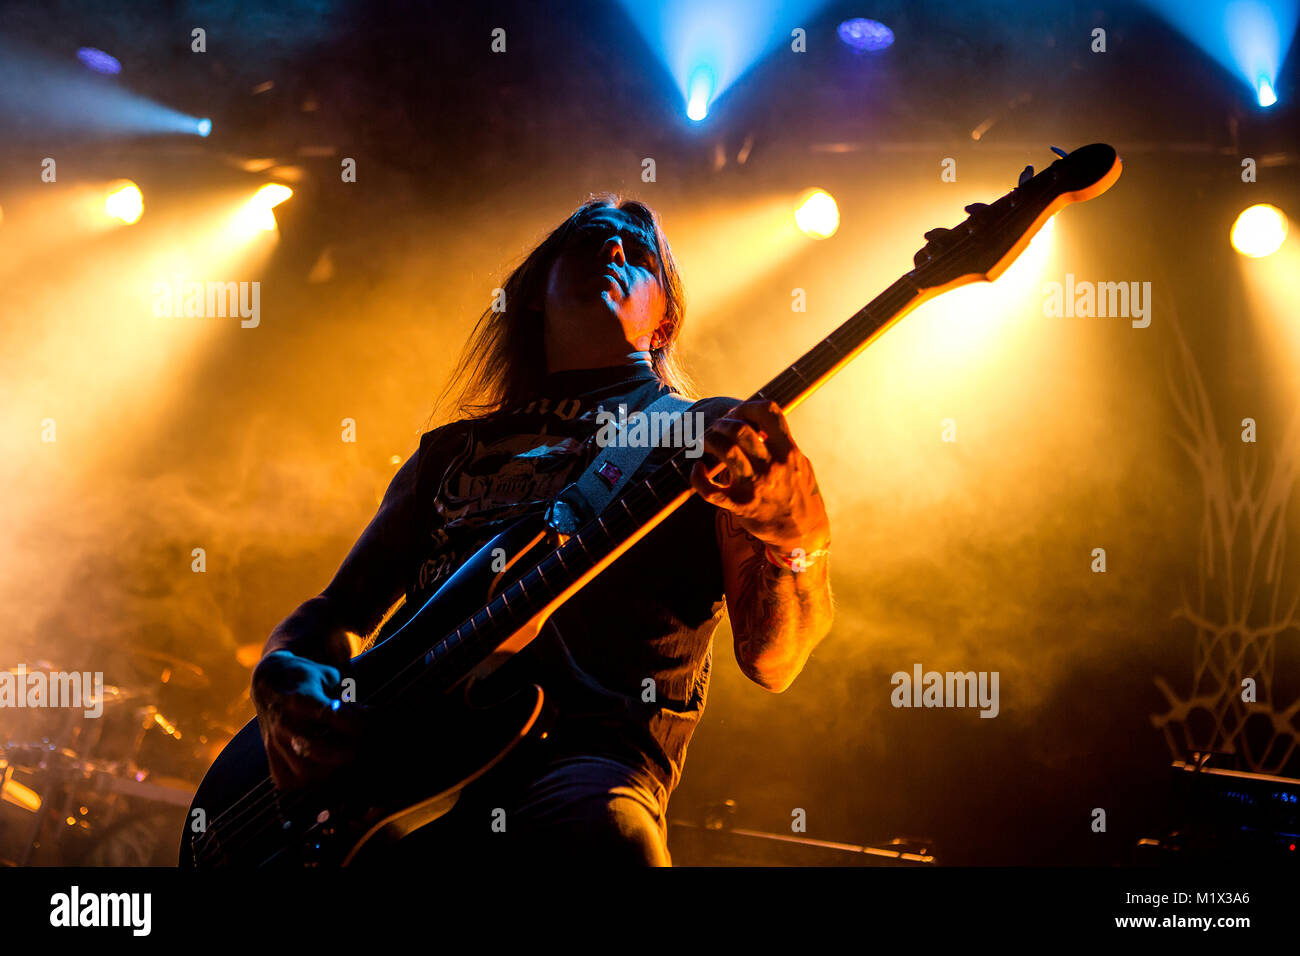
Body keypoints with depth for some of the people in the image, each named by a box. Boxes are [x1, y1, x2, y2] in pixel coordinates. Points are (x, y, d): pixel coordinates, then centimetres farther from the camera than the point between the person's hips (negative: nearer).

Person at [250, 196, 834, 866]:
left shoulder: (717, 436, 16)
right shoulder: (453, 450, 27)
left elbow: (769, 660, 3)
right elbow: (334, 613, 27)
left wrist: (800, 539, -19)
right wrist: (283, 680, 2)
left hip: (584, 752, -5)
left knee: (606, 831, -41)